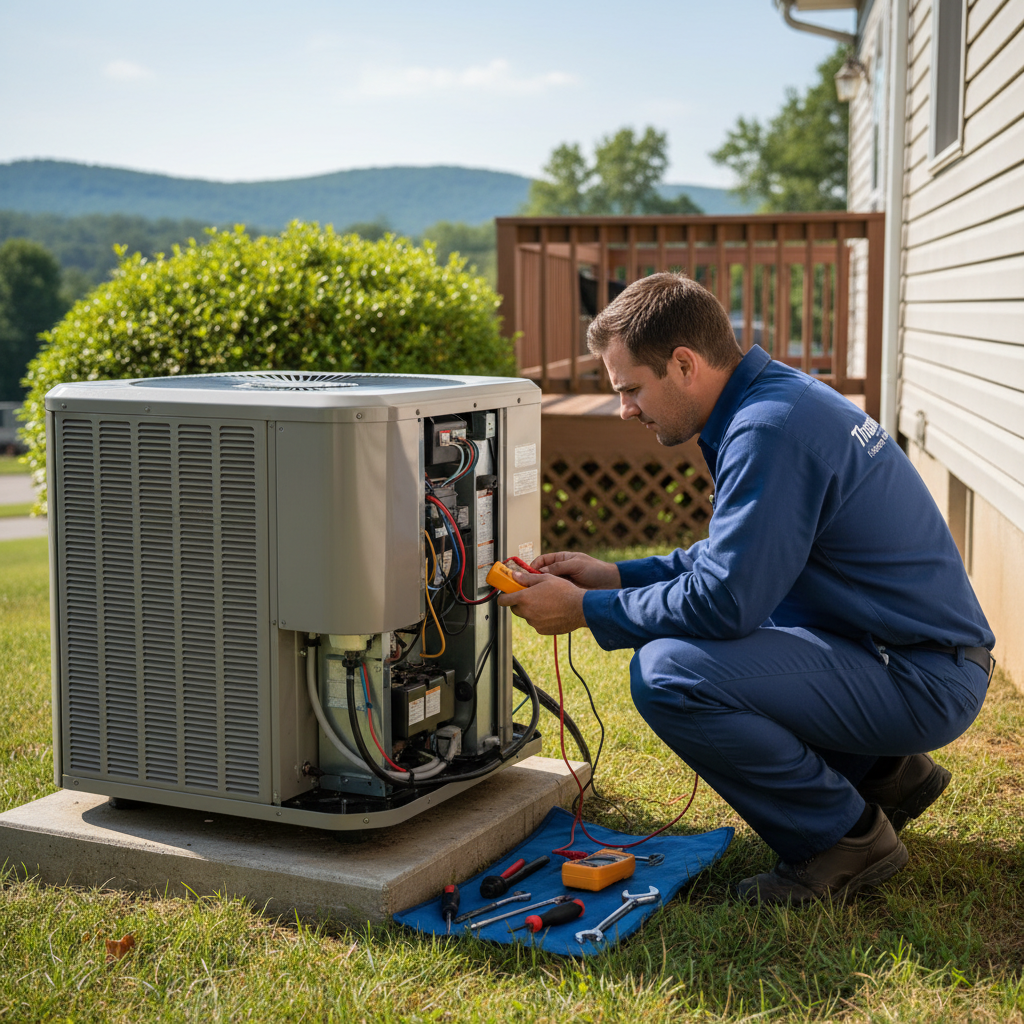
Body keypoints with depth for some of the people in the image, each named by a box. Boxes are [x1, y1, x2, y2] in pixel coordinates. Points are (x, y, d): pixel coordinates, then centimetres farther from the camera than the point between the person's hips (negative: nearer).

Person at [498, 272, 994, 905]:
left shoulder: (770, 428, -22)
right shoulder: (780, 396, 10)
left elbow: (724, 599, -24)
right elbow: (734, 557, 20)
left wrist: (587, 611, -11)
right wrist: (616, 577, 13)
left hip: (921, 683, -10)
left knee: (665, 672, -22)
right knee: (683, 634, 21)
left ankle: (847, 836, -4)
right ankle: (886, 774, 20)